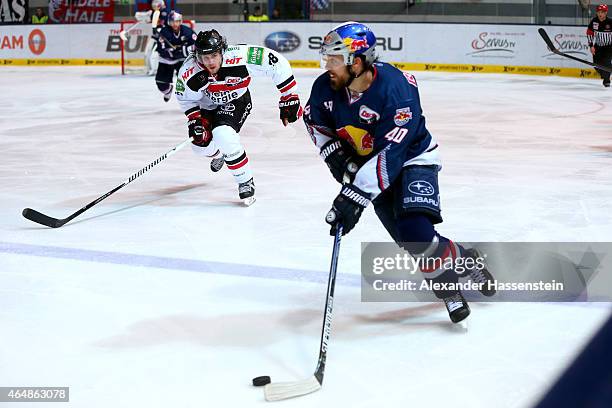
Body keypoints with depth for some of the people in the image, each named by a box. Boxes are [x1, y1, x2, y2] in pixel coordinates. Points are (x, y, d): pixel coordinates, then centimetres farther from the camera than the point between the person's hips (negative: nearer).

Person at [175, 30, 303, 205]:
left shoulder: (239, 57, -39)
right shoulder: (189, 72, -29)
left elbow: (277, 63, -33)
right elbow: (185, 97, -8)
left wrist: (289, 98, -30)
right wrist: (195, 121, -18)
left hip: (237, 101, -4)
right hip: (208, 104, 4)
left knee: (223, 135, -27)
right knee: (200, 142, 3)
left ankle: (246, 182, -7)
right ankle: (219, 154, 44)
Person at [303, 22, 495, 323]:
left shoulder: (396, 89, -33)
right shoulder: (327, 87, -15)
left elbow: (389, 154, -36)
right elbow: (315, 120, 7)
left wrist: (354, 197, -38)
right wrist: (335, 155, -7)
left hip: (412, 159, -5)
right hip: (365, 162, 5)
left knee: (415, 230, -24)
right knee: (410, 240, -6)